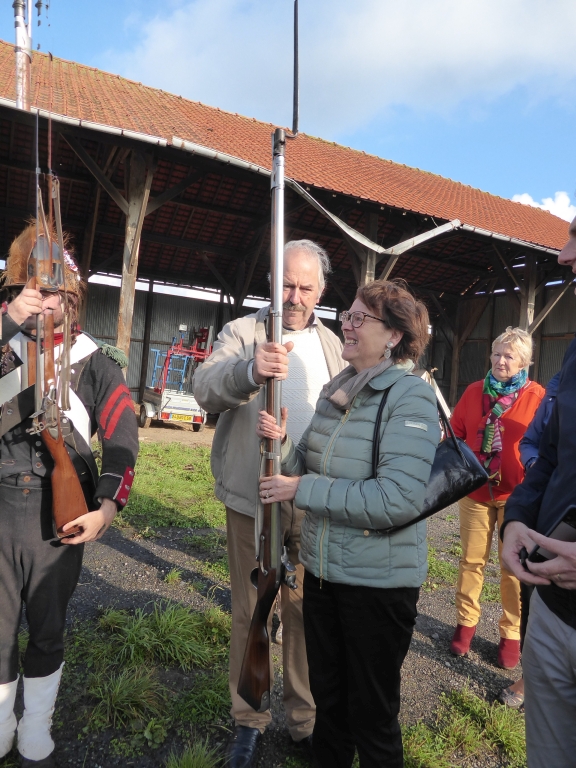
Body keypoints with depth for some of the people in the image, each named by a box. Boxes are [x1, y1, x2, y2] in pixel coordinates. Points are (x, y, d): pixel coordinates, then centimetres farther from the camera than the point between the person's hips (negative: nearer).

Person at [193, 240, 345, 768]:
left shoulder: (331, 344, 11)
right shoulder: (242, 331, -2)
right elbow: (205, 387, -18)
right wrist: (249, 371, -39)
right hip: (253, 498, -2)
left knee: (307, 611, 14)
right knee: (250, 613, 11)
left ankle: (305, 719, 34)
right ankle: (248, 721, 32)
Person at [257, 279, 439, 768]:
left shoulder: (410, 397, -18)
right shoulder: (335, 391, 5)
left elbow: (398, 499, -27)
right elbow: (311, 468, 9)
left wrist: (303, 490, -22)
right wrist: (282, 442, -11)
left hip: (379, 580, -6)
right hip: (322, 568, 7)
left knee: (371, 712, 15)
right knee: (327, 693, 26)